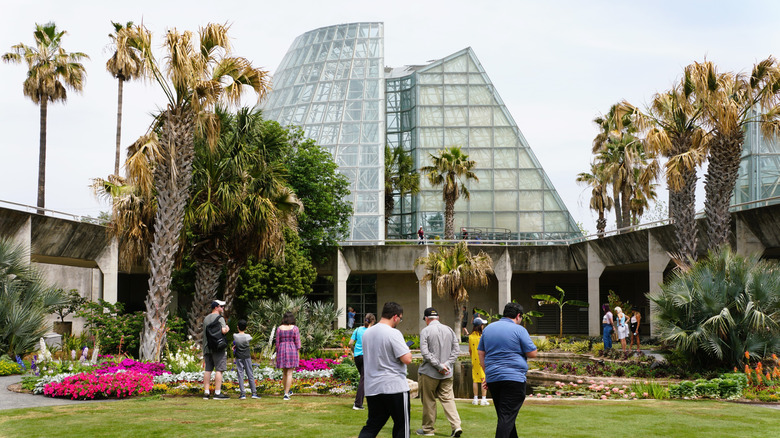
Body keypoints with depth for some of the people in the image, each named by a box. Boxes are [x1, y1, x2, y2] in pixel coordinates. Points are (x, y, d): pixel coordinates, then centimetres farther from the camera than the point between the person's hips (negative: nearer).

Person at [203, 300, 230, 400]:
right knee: (219, 370, -6)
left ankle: (206, 392, 6)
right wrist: (227, 328, 1)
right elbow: (223, 331, -22)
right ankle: (217, 393, -10)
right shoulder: (219, 318, -8)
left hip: (207, 347, 8)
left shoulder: (206, 318, 18)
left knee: (208, 370, 7)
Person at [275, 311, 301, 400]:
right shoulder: (294, 328, -6)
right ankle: (286, 394, -6)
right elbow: (297, 342, -6)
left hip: (282, 351, 3)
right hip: (292, 351, -3)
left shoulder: (279, 328, 1)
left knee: (284, 372, 19)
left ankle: (286, 391, 31)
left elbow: (277, 343, 3)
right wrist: (297, 355, 0)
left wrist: (278, 354, 10)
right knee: (289, 374, -1)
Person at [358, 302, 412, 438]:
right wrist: (407, 349, 4)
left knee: (372, 425, 9)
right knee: (401, 425, 8)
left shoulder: (367, 333, 10)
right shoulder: (393, 333, -14)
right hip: (394, 387, -6)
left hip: (372, 388, 7)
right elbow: (407, 359, -19)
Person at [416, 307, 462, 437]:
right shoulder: (449, 330, 8)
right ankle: (456, 426, -7)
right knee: (448, 399, 6)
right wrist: (447, 364, -3)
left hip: (429, 373, -4)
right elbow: (456, 349, 5)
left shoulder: (425, 331, -8)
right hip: (447, 373, 4)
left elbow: (425, 352, -16)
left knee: (428, 401, 7)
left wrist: (439, 366, -14)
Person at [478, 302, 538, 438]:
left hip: (492, 379, 6)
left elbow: (481, 353, 15)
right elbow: (532, 353, -4)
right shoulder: (519, 330, -5)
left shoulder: (488, 329, 13)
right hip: (514, 378, -6)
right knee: (507, 417, -9)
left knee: (503, 415, 16)